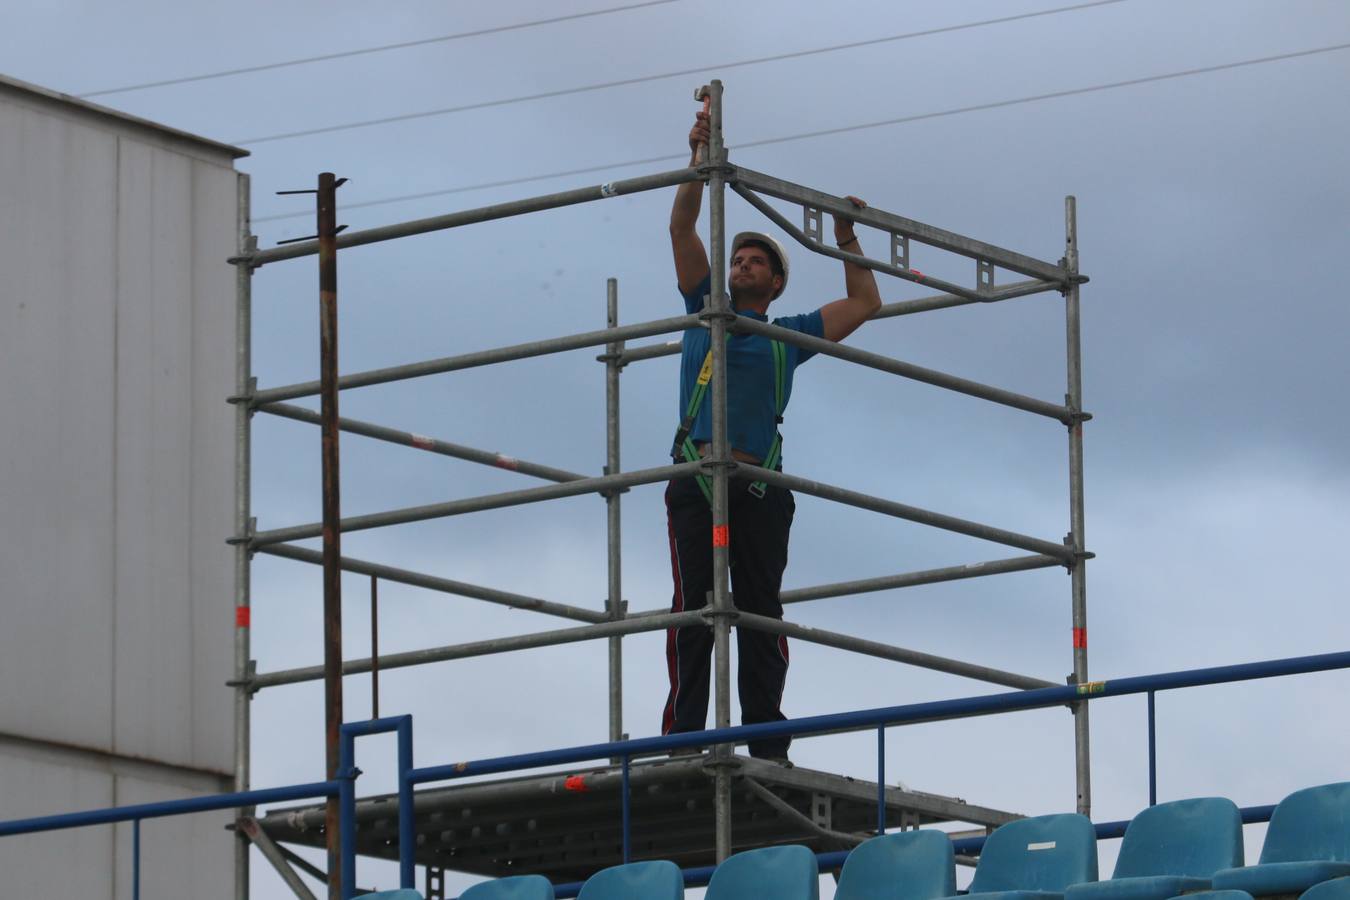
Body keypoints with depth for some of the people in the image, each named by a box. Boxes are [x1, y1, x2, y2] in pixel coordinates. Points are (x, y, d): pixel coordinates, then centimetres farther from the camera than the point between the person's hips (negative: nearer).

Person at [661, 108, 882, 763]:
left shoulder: (788, 336, 22)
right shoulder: (706, 309, 18)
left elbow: (864, 304, 28)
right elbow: (681, 228, 10)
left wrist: (845, 236, 25)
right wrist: (699, 162, 1)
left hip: (760, 486, 2)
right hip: (698, 480, -2)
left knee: (761, 613, -2)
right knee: (693, 609, -9)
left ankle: (768, 744, -5)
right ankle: (683, 738, -13)